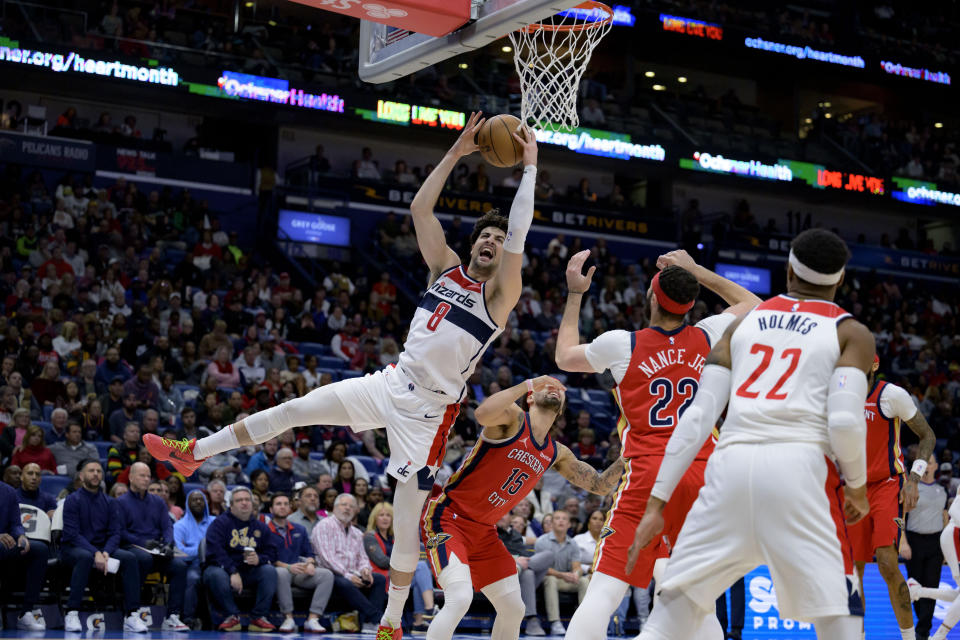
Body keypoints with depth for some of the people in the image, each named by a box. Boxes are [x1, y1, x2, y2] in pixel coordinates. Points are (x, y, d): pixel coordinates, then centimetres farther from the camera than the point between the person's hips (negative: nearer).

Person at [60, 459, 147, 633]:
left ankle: (132, 616, -24)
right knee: (85, 557, -38)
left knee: (129, 558, -21)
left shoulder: (110, 503, 10)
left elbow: (115, 533, 4)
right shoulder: (73, 500, -5)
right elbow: (72, 534, -14)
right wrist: (95, 553, -27)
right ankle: (72, 614, -36)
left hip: (102, 548, 5)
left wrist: (106, 552, -19)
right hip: (72, 548, -5)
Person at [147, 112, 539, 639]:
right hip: (391, 383, 5)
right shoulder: (446, 267, 8)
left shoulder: (500, 293, -7)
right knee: (293, 410, 1)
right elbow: (419, 209, 2)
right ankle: (191, 452, 13)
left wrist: (530, 167, -20)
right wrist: (456, 152, -2)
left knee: (406, 521, -2)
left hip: (429, 409, -5)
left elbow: (518, 237, -22)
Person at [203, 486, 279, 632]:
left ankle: (259, 617, -21)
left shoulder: (260, 527, 13)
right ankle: (232, 616, -21)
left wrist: (259, 559, -20)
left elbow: (271, 552, 5)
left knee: (269, 570, -23)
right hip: (222, 568, -3)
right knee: (216, 575, -37)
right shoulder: (220, 523, -1)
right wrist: (233, 572, -26)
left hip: (250, 573, 4)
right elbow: (215, 552, -15)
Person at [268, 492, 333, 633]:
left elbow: (309, 553, 18)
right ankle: (288, 619, -32)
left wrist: (310, 564, -7)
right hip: (281, 571, -5)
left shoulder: (299, 530, 24)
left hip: (300, 573, 5)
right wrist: (288, 567, -20)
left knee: (327, 574, -22)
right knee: (281, 572, -41)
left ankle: (312, 619, -31)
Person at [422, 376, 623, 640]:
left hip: (483, 530, 8)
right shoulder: (513, 417, -11)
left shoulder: (557, 454, 10)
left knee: (514, 609, 10)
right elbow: (482, 415, -35)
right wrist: (529, 383, -29)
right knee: (460, 599, -27)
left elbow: (600, 485, 14)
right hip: (448, 517, -8)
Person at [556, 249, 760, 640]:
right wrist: (697, 272, 29)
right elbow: (752, 304, 29)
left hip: (647, 476, -3)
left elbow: (564, 356, 23)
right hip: (703, 476, 3)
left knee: (603, 592, -10)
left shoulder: (622, 344, 2)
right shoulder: (709, 337, 7)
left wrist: (575, 294, 31)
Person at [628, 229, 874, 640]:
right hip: (801, 466, -3)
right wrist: (858, 489, 12)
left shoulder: (742, 324, 21)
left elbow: (698, 416, 12)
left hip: (731, 464, 4)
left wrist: (657, 502, 11)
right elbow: (845, 422, -6)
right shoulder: (851, 333, 11)